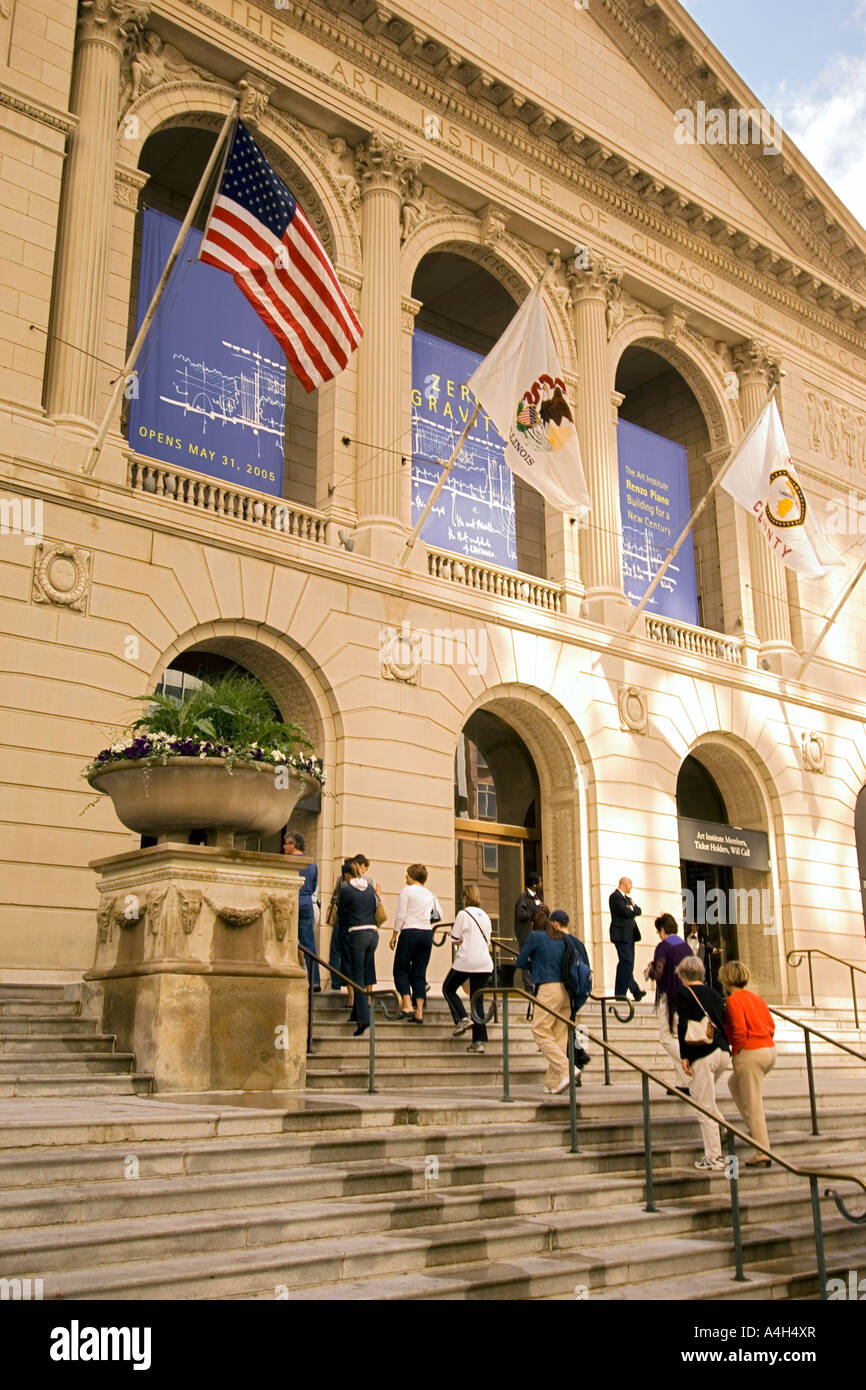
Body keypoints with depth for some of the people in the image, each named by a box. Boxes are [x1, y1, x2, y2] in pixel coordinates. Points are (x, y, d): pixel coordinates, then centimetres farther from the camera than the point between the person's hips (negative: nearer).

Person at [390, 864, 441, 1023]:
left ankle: (407, 1005, -10)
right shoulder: (429, 894, 13)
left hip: (410, 932, -5)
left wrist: (394, 935, -1)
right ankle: (419, 1012, 2)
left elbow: (400, 916, -8)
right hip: (427, 933, 5)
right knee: (420, 973, 8)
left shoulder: (406, 891, -3)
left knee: (400, 970, 5)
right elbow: (439, 916, 15)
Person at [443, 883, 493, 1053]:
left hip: (466, 961, -5)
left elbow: (456, 939, -3)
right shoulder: (485, 916, 13)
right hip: (484, 963, 5)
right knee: (477, 1000, 8)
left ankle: (462, 1019, -2)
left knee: (448, 989, 17)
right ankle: (479, 1041, 3)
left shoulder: (463, 914, -5)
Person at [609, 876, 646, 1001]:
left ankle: (635, 991, 15)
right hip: (621, 934, -9)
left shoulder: (626, 897, 21)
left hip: (629, 935, 9)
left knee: (628, 963, 11)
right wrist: (633, 910, 0)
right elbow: (626, 912, -19)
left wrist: (632, 909, -6)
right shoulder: (615, 896, -10)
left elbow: (639, 911, 13)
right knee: (626, 962, -11)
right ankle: (620, 993, -8)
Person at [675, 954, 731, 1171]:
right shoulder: (715, 994, 15)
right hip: (723, 1053, 7)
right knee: (707, 1100, 28)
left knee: (704, 1107, 0)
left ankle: (714, 1158, 3)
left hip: (703, 1055, -7)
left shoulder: (684, 993, -3)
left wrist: (684, 1056, -10)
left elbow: (682, 1025, -11)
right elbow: (725, 1024, 17)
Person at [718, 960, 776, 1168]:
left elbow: (739, 1031, -18)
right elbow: (771, 1026, 13)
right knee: (734, 1083, 27)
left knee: (753, 1104, -1)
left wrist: (736, 1052, -5)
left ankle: (762, 1154, 2)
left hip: (749, 1053, -8)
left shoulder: (733, 1000, -10)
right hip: (769, 1050, 8)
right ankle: (754, 1127, 21)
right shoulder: (756, 997, 13)